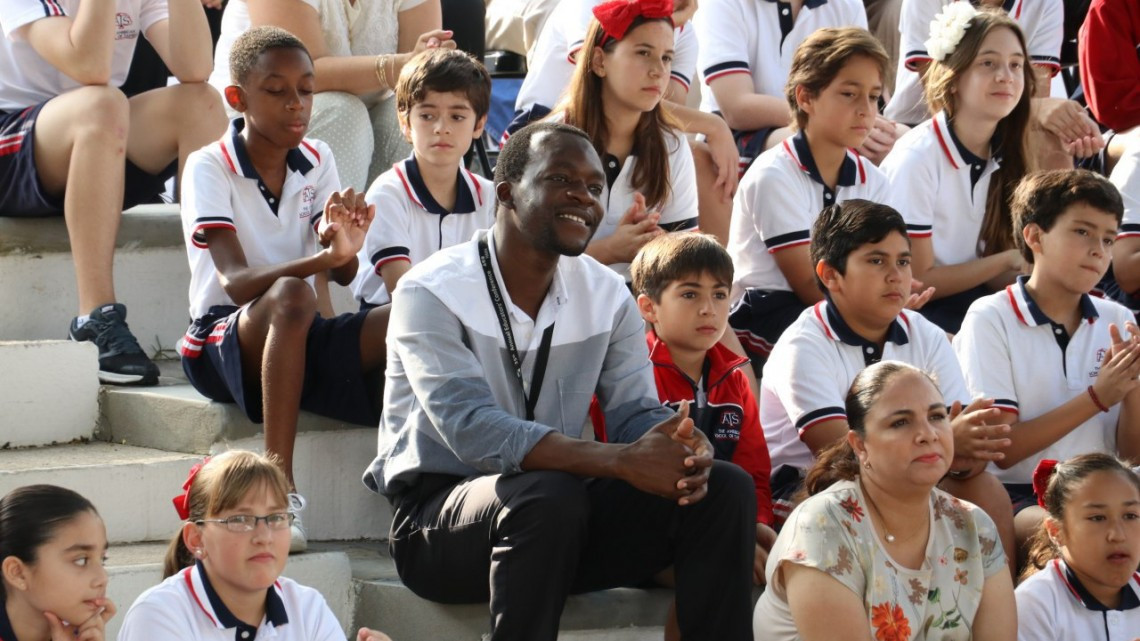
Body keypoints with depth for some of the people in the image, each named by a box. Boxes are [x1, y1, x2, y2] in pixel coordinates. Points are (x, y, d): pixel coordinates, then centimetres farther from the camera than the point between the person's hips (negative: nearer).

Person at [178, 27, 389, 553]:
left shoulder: (318, 161, 4)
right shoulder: (209, 169, -11)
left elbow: (345, 275, -6)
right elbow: (235, 282, -24)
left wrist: (341, 248, -31)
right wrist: (320, 259, -41)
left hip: (298, 339, 4)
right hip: (226, 337, -4)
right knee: (290, 297, -39)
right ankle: (281, 488, -41)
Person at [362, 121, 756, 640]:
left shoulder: (608, 296, 6)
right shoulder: (431, 293, -14)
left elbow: (636, 414, -1)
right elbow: (471, 428, -28)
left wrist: (682, 450, -28)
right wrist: (619, 461, -37)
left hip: (557, 511, 6)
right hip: (436, 517, -6)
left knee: (725, 489, -13)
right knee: (547, 496, -37)